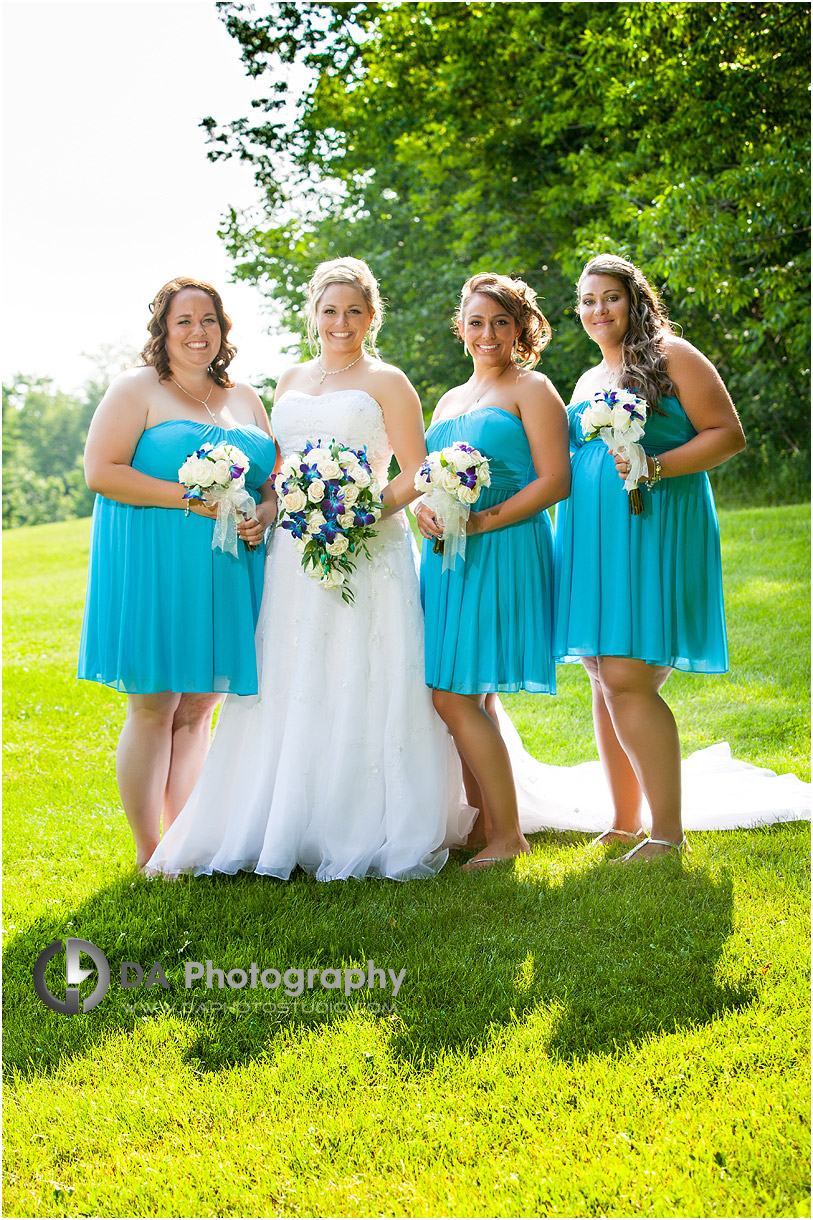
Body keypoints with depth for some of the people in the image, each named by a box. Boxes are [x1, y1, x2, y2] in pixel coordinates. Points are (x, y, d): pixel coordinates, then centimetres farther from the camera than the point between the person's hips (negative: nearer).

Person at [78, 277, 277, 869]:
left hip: (224, 572, 5)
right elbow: (101, 472, -10)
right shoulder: (136, 389, -1)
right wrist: (190, 498, -17)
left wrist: (265, 514, -3)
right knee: (154, 708, -3)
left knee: (197, 710, 8)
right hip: (152, 568, -5)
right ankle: (148, 853, 6)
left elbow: (274, 477, 20)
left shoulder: (244, 398, 16)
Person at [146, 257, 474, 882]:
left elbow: (418, 474, -4)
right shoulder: (290, 382, 18)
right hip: (295, 550, 5)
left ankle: (366, 837, 2)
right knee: (289, 688, 4)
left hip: (368, 550, -5)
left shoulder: (386, 382, 3)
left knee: (361, 688, -6)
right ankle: (283, 830, 11)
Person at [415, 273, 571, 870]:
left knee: (455, 695, -11)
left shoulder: (531, 389, 0)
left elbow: (555, 481, -9)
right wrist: (423, 511, 0)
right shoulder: (450, 401, 22)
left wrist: (485, 520, -17)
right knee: (466, 698, 5)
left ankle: (508, 833, -3)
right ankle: (481, 823, 14)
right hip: (448, 554, 7)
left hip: (503, 551, -7)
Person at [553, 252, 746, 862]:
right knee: (605, 680, 6)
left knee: (627, 678, -15)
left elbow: (728, 434, -6)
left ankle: (669, 830, -7)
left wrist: (657, 467, -18)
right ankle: (625, 823, 15)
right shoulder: (588, 382, 22)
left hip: (652, 531, -7)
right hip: (591, 538, 7)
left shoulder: (670, 356, 0)